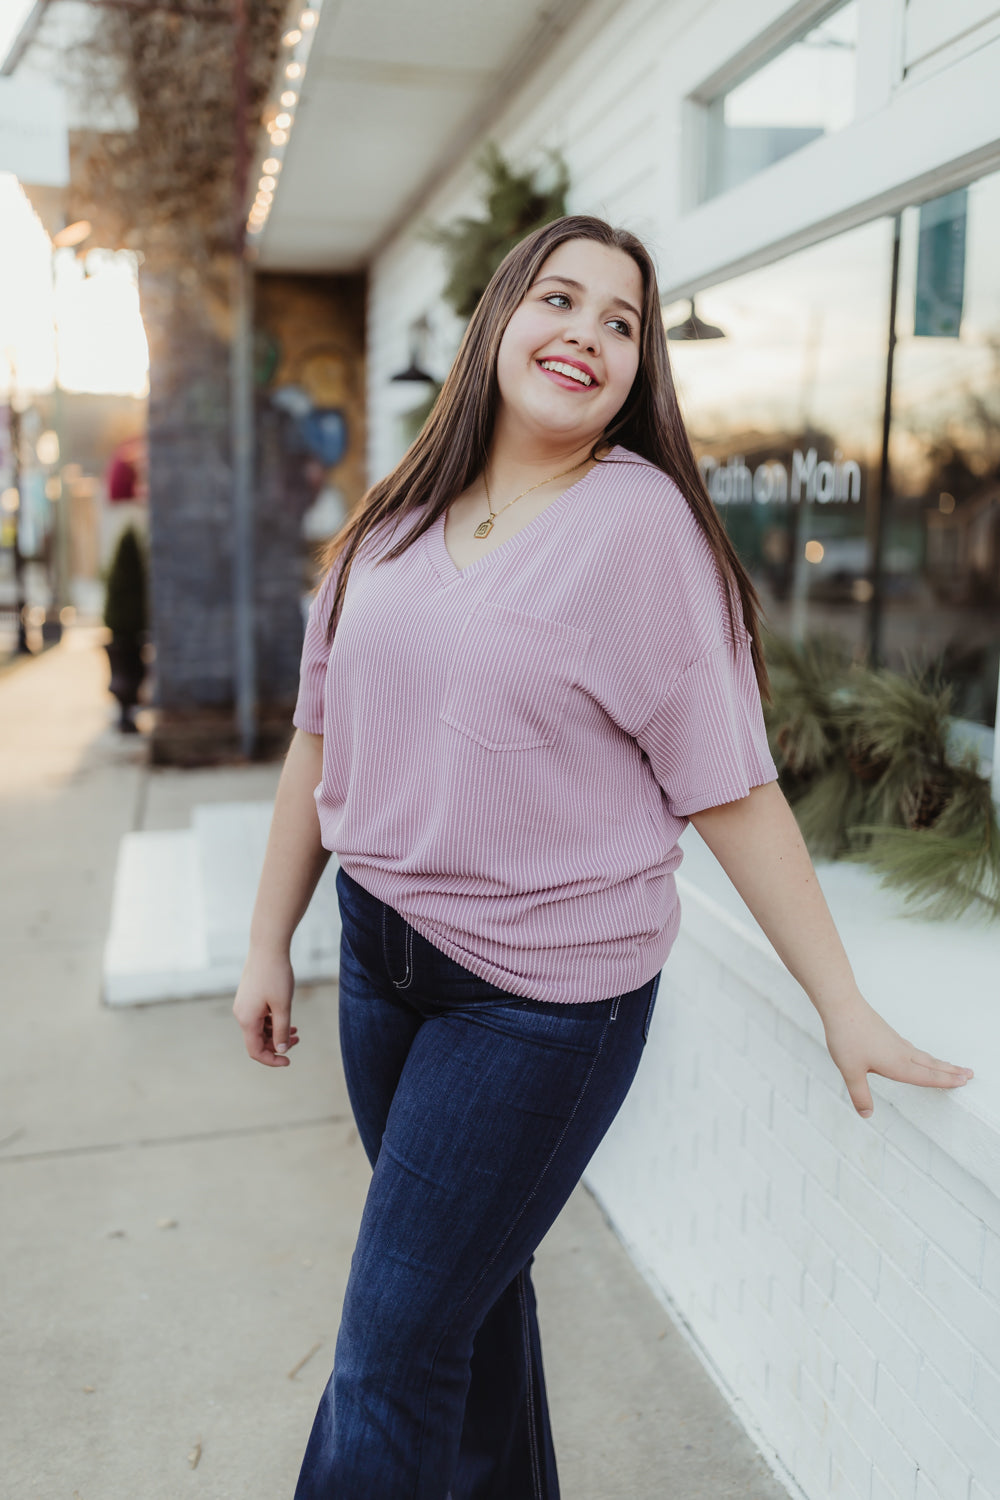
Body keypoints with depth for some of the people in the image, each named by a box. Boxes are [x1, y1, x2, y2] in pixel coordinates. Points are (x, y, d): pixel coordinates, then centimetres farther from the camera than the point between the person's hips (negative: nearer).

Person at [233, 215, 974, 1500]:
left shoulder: (643, 520, -11)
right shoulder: (396, 519, 4)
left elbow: (730, 787, -11)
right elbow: (322, 736, 9)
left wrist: (844, 1011, -10)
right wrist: (268, 944, 11)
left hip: (543, 995, -5)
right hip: (380, 957, 6)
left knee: (393, 1356, 1)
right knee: (471, 1284, 23)